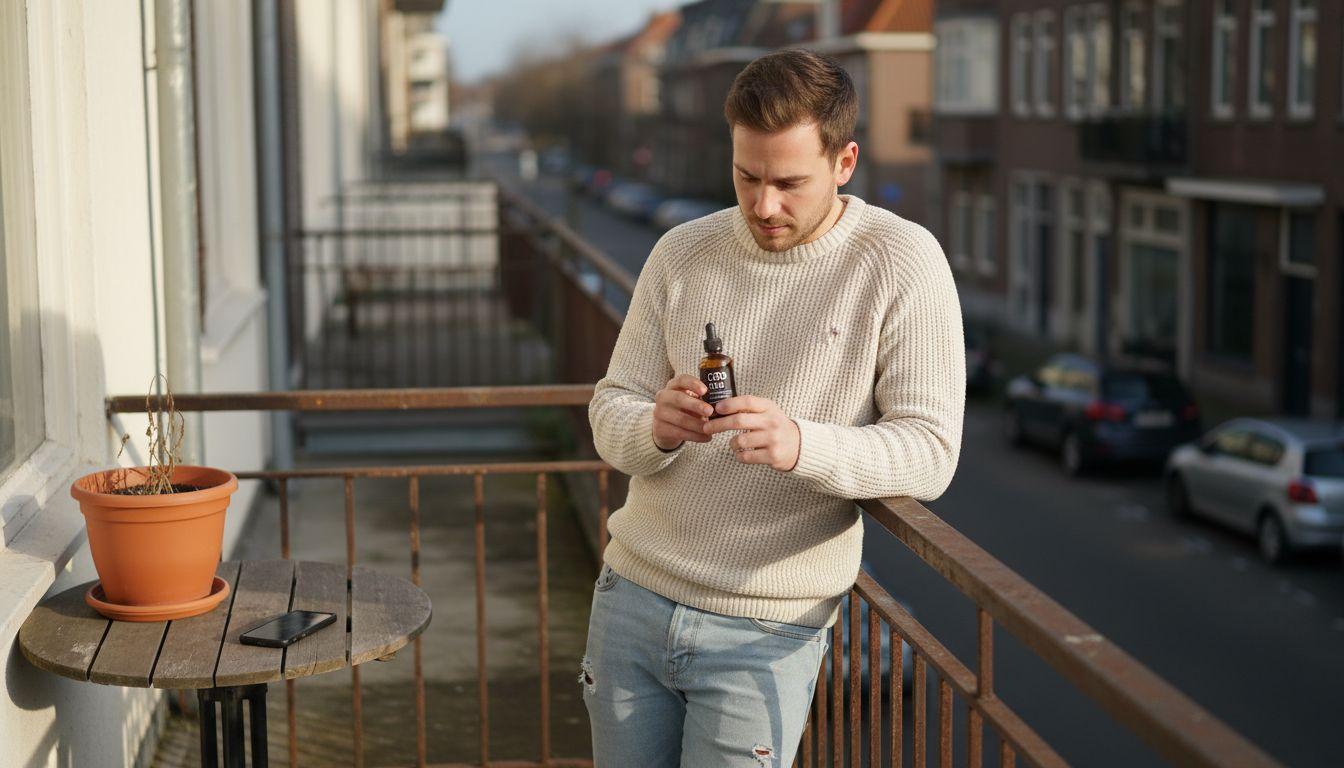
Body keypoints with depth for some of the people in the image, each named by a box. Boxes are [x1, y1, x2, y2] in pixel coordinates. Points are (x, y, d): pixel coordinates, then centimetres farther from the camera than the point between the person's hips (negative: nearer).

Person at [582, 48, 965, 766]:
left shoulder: (901, 262, -10)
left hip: (767, 629, -4)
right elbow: (610, 409, 3)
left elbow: (930, 452, -14)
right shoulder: (681, 254, 1)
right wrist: (653, 429, -22)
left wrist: (801, 445, -32)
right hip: (632, 593, 4)